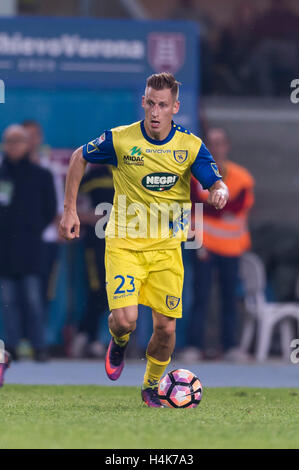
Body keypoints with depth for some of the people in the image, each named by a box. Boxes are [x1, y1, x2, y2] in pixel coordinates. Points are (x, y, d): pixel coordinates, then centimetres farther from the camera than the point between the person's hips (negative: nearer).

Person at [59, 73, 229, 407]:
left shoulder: (191, 146, -5)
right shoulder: (120, 140, -10)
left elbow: (216, 185, -7)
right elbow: (79, 158, 6)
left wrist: (220, 192, -33)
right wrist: (70, 210, 3)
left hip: (167, 247, 2)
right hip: (125, 244, -2)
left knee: (166, 328, -1)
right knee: (125, 319, -18)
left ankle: (151, 386, 27)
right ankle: (119, 342, 21)